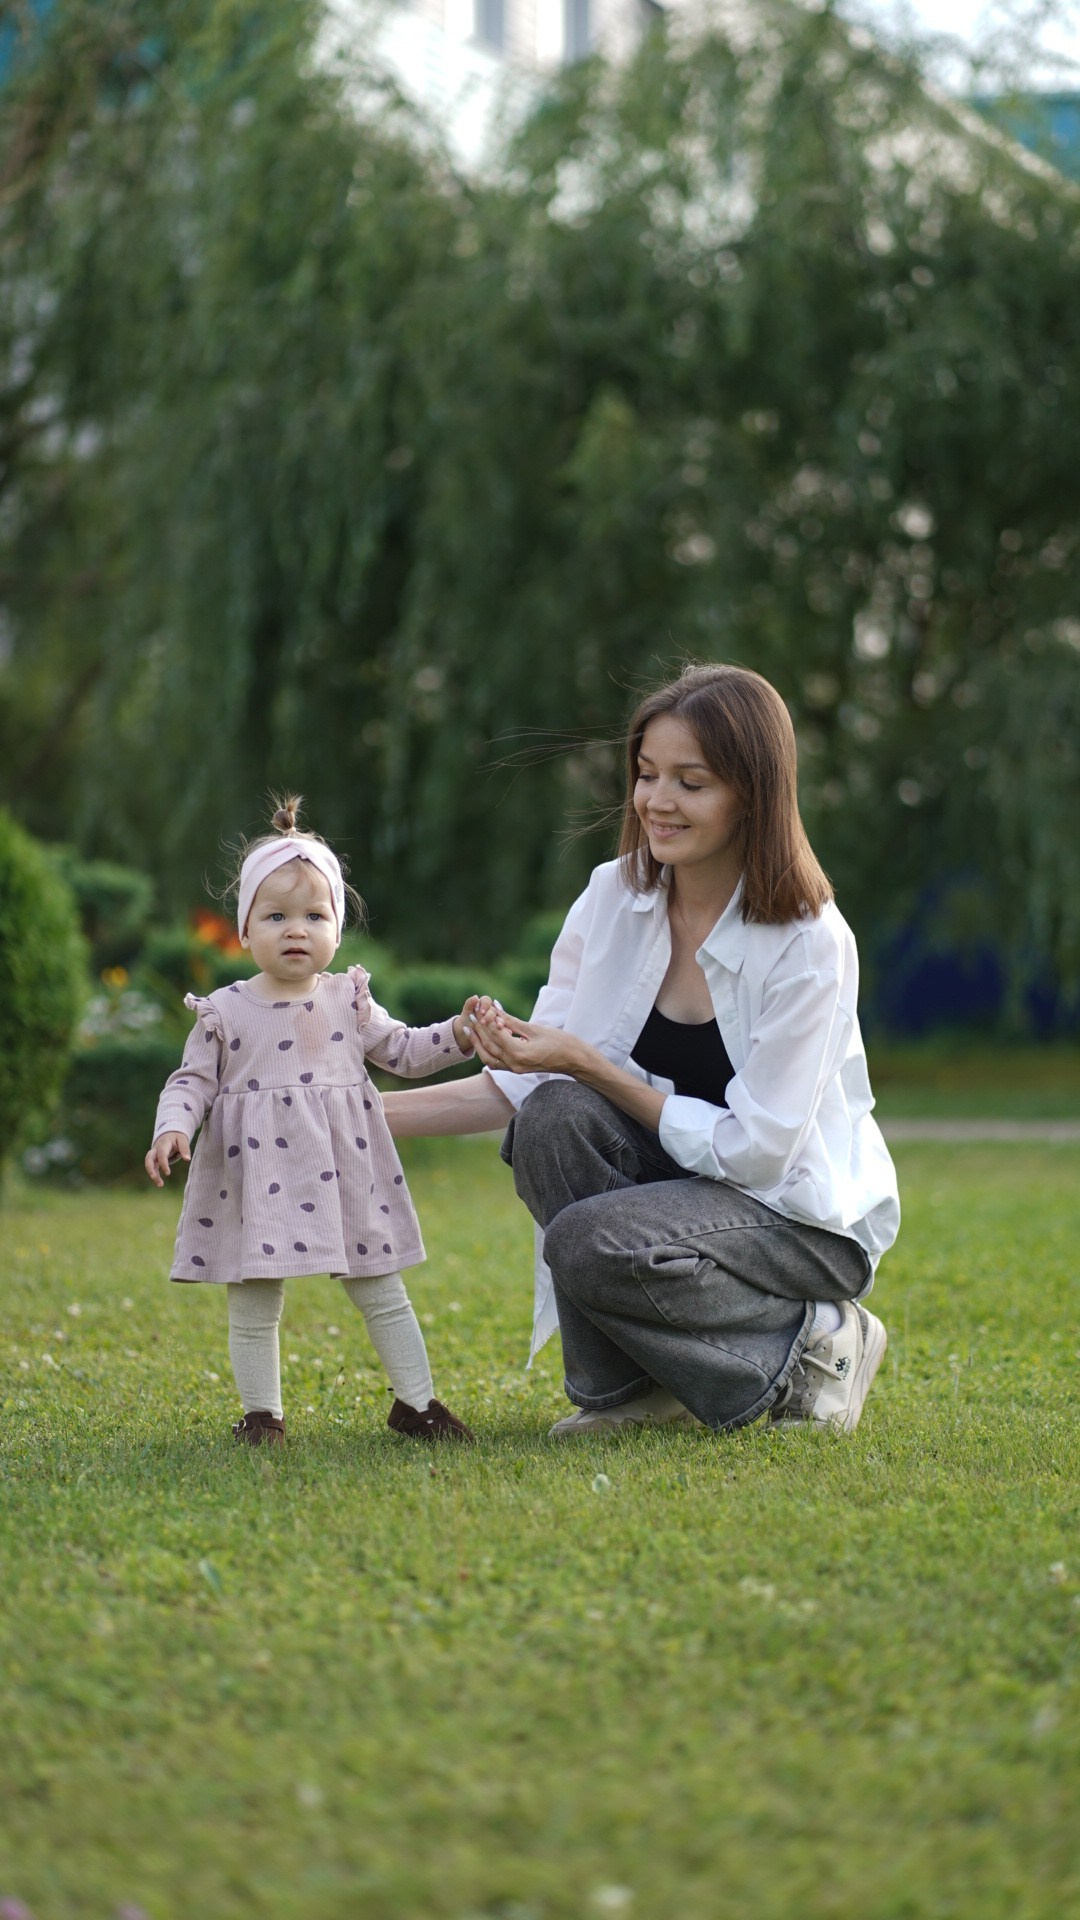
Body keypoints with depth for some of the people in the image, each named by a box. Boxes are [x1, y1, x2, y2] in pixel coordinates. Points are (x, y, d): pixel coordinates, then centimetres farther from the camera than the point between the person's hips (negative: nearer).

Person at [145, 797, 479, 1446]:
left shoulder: (348, 1000, 5)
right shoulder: (225, 1013, -2)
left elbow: (401, 1049, 13)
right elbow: (193, 1081, 0)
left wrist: (458, 1034, -1)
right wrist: (172, 1129, -18)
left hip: (344, 1177, 2)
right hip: (257, 1186, -2)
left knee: (384, 1296, 8)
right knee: (253, 1309, 3)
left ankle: (417, 1402, 19)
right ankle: (262, 1413, 18)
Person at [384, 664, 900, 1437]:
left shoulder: (809, 943, -21)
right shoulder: (614, 899, -5)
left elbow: (754, 1150, -22)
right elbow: (527, 1087, -3)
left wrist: (588, 1064, -25)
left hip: (805, 1219, -6)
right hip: (674, 1178, 6)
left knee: (594, 1243, -31)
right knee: (555, 1116, -25)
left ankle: (812, 1344, -5)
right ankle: (630, 1391, -7)